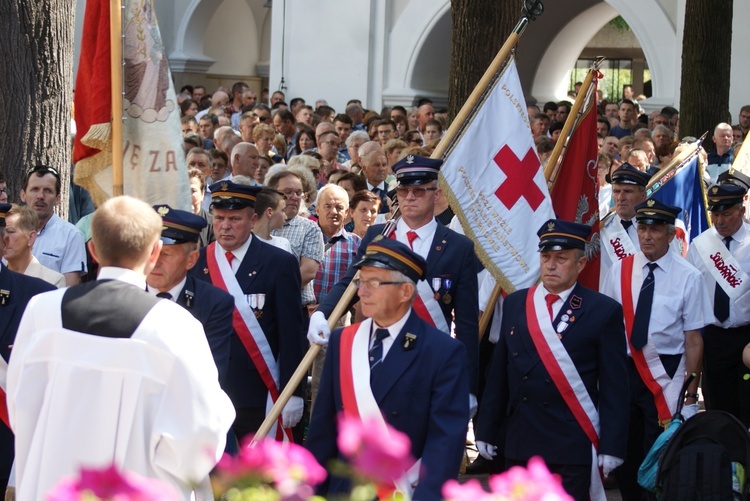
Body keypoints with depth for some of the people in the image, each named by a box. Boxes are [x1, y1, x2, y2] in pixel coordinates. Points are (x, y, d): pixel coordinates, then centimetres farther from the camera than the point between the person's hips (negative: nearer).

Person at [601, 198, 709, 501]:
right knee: (624, 450, 14)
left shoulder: (687, 277, -9)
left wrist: (691, 393, -7)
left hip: (665, 374, -3)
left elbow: (694, 339, -7)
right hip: (623, 370, 3)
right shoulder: (619, 271, 0)